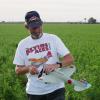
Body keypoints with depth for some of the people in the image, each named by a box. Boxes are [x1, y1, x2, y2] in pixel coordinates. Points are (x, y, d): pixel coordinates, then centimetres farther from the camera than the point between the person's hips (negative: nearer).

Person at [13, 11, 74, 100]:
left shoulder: (53, 39, -1)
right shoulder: (23, 44, 3)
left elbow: (70, 59, -6)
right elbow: (18, 70, 6)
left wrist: (57, 65, -25)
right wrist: (28, 68, -16)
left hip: (55, 89, -2)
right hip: (34, 92, 2)